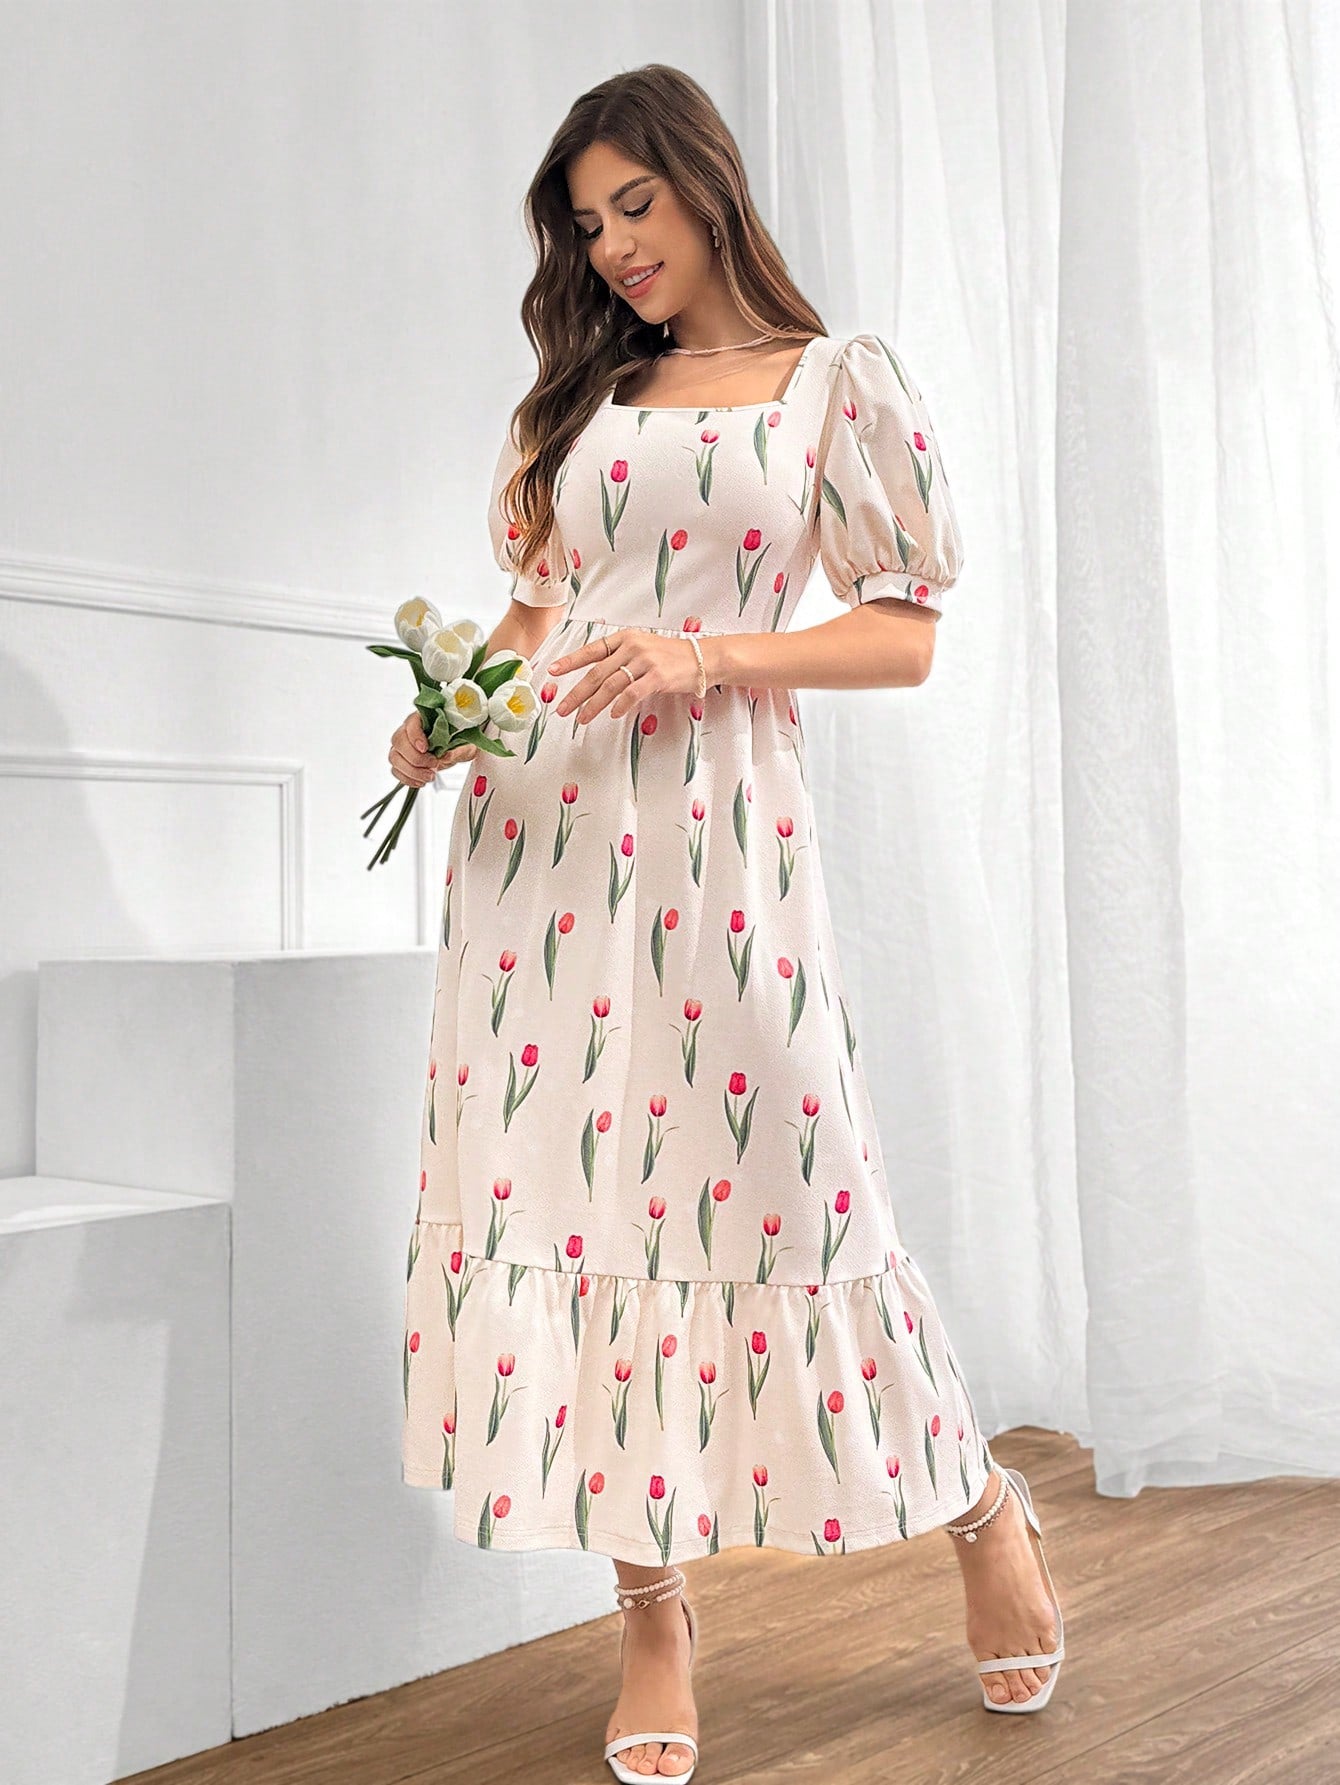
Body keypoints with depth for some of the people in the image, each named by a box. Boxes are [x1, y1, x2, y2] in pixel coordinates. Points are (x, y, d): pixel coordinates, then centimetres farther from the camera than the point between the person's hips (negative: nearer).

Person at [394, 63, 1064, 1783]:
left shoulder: (844, 380, 6)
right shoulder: (582, 393, 19)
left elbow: (905, 633, 1)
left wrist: (703, 654, -13)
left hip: (714, 813, -4)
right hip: (537, 811, 5)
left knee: (768, 1169, -3)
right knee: (560, 1175, 0)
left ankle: (976, 1506, 24)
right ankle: (652, 1615, 12)